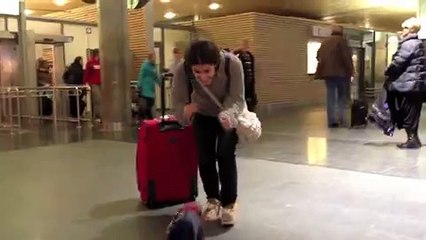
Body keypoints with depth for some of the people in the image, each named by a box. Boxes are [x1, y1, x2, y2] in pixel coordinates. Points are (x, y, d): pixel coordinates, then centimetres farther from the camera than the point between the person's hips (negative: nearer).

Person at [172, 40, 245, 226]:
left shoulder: (232, 63, -38)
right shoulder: (182, 69, -34)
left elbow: (237, 99, -31)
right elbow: (178, 102, -29)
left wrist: (228, 115, -52)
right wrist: (186, 111, -52)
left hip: (229, 113, -2)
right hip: (203, 114, 2)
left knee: (225, 155, -10)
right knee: (205, 157, 3)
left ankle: (229, 204, 6)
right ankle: (212, 200, 24)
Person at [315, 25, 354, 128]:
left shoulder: (324, 43, 15)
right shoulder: (342, 40, -2)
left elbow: (319, 57, 14)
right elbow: (347, 57, -10)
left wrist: (321, 72, 18)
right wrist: (350, 70, -4)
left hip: (327, 72, 4)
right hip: (341, 72, -4)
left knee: (331, 97, 4)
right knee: (342, 96, 9)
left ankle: (331, 121, 0)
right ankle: (341, 118, 1)